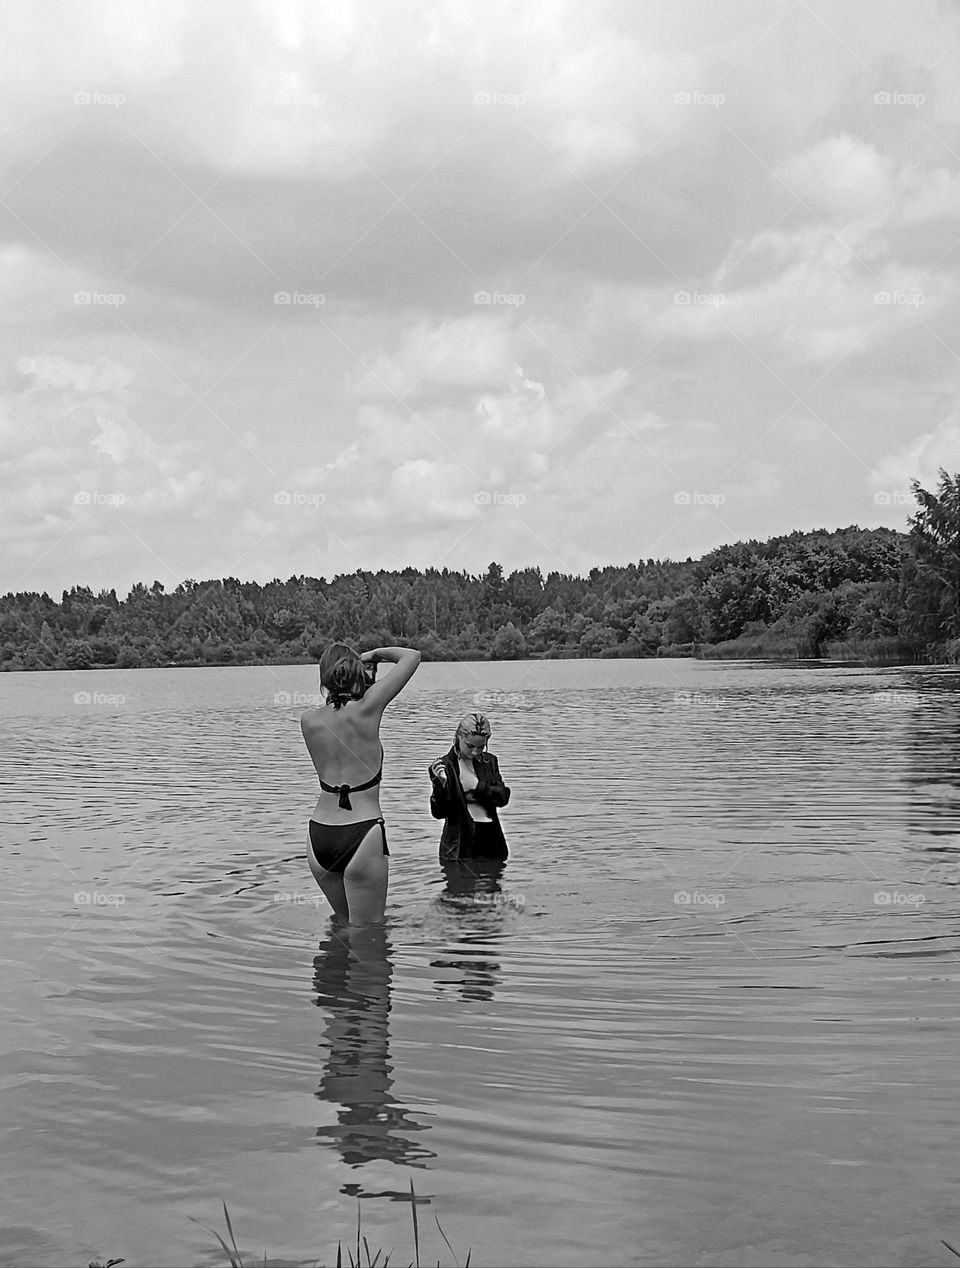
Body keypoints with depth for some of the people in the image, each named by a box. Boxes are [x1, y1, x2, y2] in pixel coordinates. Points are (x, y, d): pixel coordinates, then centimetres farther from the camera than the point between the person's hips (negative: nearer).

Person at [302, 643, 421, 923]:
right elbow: (412, 656, -1)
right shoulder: (367, 709, -10)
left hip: (319, 837, 5)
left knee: (344, 923, 23)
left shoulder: (309, 720, 0)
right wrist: (375, 654, 13)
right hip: (362, 834, -5)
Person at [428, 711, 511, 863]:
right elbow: (438, 813, -9)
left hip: (491, 839, 4)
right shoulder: (445, 766, -5)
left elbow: (503, 797, 0)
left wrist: (477, 787, -12)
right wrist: (440, 784, -25)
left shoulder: (489, 762, 10)